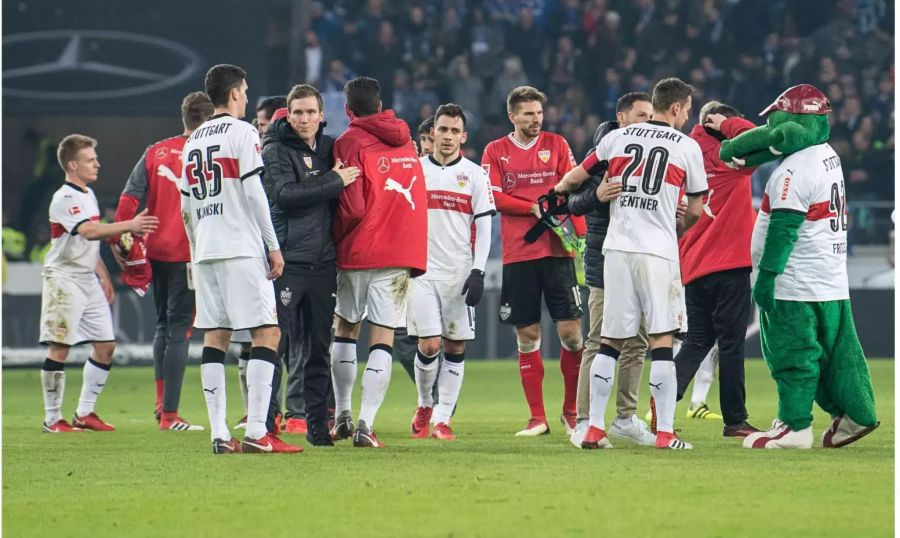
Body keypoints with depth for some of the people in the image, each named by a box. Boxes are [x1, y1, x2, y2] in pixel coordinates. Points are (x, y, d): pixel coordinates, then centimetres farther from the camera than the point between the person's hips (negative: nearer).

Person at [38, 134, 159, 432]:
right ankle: (52, 419, -2)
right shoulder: (64, 199, -15)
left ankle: (85, 413, 14)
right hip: (64, 279, -9)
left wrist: (104, 276, 23)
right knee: (59, 348, -8)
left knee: (106, 345, 6)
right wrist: (130, 226, -37)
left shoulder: (88, 195, 14)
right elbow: (89, 231, -32)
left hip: (88, 280, 9)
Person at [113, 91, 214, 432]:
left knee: (163, 325, 21)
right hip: (187, 254, -5)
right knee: (179, 330, -3)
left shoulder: (156, 152, 7)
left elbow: (130, 198, 3)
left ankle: (161, 401, 23)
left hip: (155, 251, 5)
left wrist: (118, 239, 7)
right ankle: (169, 415, -4)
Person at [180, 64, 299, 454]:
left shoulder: (194, 141, 17)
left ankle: (219, 434, 1)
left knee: (215, 337, 6)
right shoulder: (242, 133, -4)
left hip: (205, 251, 7)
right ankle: (256, 433, -15)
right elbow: (253, 193, -10)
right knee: (267, 333, -6)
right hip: (241, 250, -7)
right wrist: (273, 246, -7)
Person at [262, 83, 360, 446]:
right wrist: (333, 181, -14)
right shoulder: (275, 151, -2)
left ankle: (316, 421, 12)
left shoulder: (330, 148, 14)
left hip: (322, 263, 5)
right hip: (286, 262, -5)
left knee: (318, 348, 7)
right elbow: (286, 194, -16)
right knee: (277, 342, -5)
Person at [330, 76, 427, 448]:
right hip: (401, 253, 3)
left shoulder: (350, 143, -6)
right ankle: (366, 424, -10)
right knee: (382, 338, -1)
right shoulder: (405, 141, 10)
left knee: (345, 329, 16)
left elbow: (352, 207, -12)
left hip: (358, 251, -3)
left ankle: (342, 415, 18)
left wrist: (335, 238, 2)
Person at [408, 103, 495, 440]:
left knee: (455, 347, 0)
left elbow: (484, 227, 3)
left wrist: (478, 271, -7)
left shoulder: (474, 175, 4)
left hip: (459, 273, 1)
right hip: (422, 271, 0)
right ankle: (424, 405, 15)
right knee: (428, 345, -9)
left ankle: (441, 418, 6)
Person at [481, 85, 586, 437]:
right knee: (527, 336, 1)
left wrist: (579, 233, -8)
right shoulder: (495, 151, 7)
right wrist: (535, 207, -13)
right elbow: (494, 197, -3)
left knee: (571, 331, -5)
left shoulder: (557, 145, 9)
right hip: (518, 253, 0)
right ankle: (537, 418, 8)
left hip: (557, 250, 0)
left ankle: (572, 411, 9)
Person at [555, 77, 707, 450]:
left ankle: (594, 428, 6)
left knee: (611, 341, 8)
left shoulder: (617, 138, 9)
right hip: (657, 252, -3)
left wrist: (557, 191, 43)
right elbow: (694, 211, 11)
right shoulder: (687, 147, 3)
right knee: (661, 340, -2)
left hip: (617, 249, 3)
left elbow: (575, 177, 20)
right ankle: (665, 433, -6)